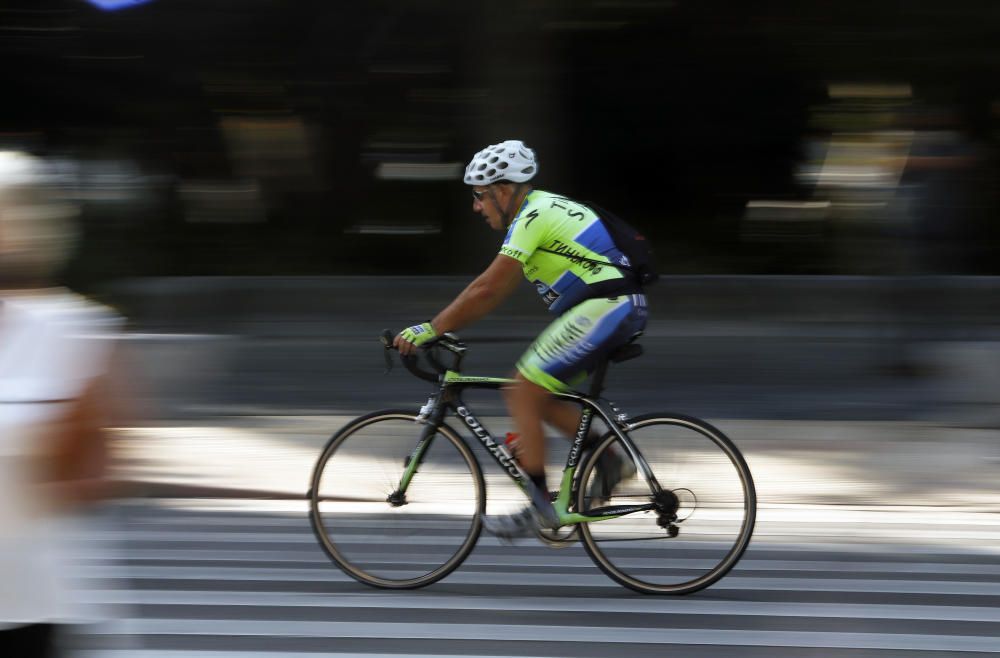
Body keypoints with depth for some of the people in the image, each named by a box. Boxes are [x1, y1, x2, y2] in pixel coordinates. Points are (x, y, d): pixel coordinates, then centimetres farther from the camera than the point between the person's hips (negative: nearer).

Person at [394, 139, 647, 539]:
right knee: (534, 396, 14)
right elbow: (495, 291, 23)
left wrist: (431, 329, -12)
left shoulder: (532, 217, -11)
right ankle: (609, 460, 12)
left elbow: (488, 289, -16)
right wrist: (439, 328, 19)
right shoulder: (539, 210, 20)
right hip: (620, 308, 10)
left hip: (604, 307, -10)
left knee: (523, 396, -7)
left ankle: (539, 509, -5)